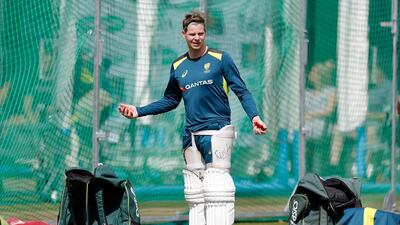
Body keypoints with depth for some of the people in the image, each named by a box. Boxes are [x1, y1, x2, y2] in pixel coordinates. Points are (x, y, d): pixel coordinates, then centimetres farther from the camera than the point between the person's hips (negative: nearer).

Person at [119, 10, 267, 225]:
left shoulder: (220, 59, -1)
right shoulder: (178, 66, 14)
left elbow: (242, 91, -2)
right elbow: (170, 100, 25)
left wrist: (254, 116, -17)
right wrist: (138, 111, 18)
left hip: (217, 130, -5)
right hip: (191, 133, 5)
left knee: (217, 188, -13)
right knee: (195, 192, 4)